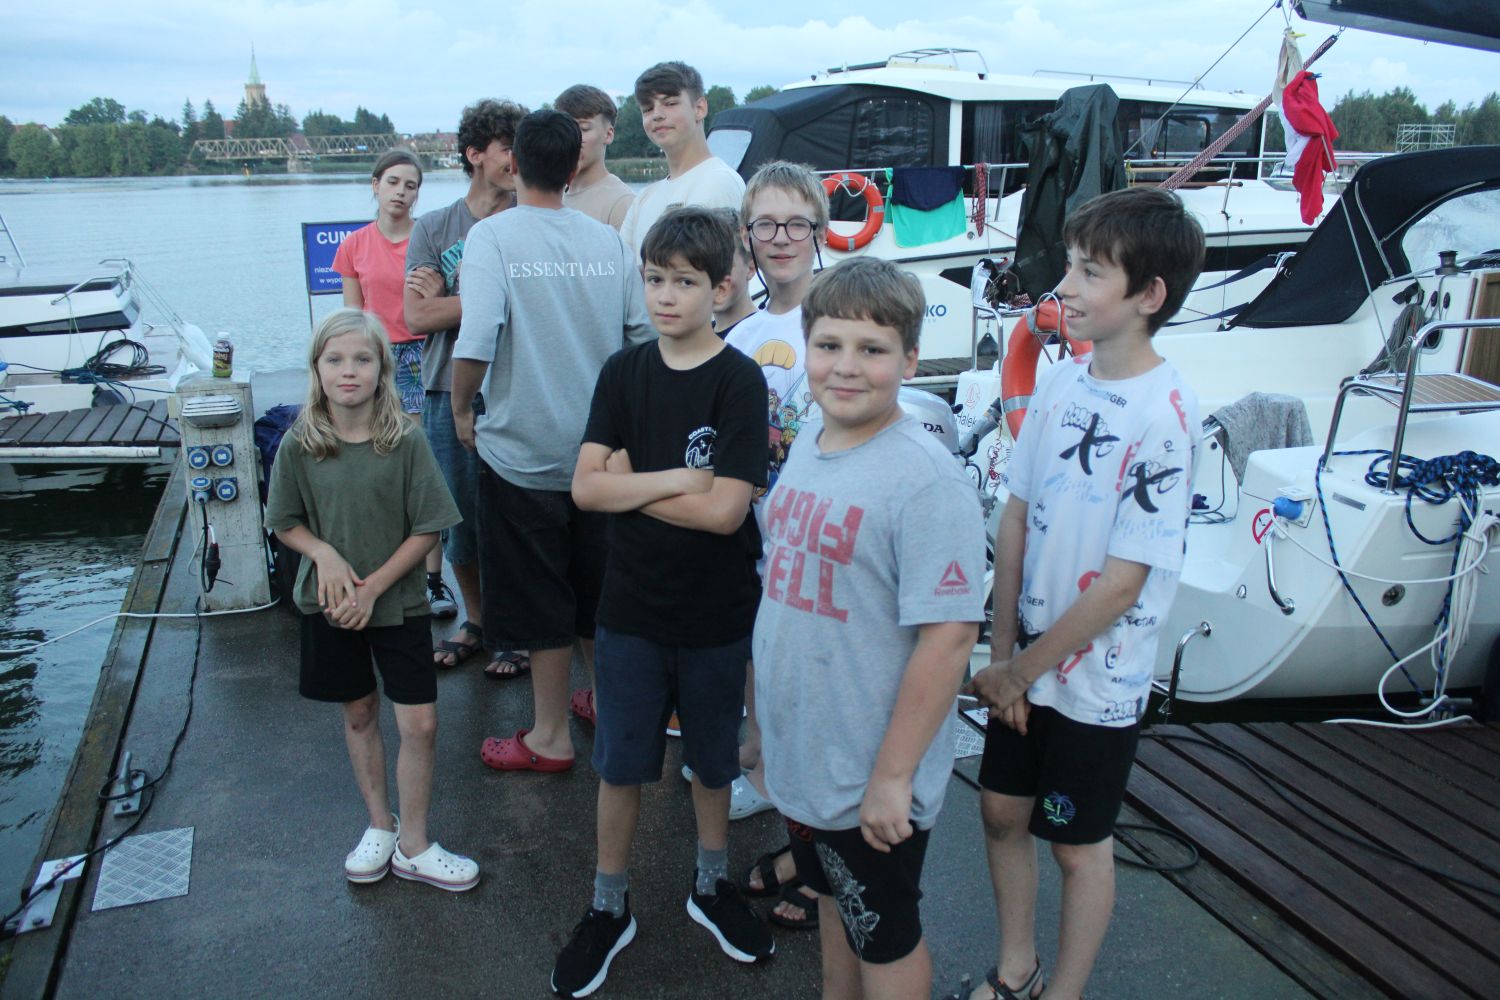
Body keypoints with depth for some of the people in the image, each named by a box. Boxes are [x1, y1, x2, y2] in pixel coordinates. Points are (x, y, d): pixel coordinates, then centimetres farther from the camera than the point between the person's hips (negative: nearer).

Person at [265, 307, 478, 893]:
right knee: (358, 715, 16)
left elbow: (427, 530, -10)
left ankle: (413, 846, 18)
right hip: (328, 605, 2)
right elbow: (284, 524, 3)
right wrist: (325, 554, -16)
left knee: (420, 724, -1)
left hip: (397, 603, -1)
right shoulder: (300, 446, -7)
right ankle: (380, 825, 36)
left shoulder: (405, 442, -13)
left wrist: (372, 587, -14)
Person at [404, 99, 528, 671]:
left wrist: (448, 302, -8)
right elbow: (417, 317, -2)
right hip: (449, 392, 3)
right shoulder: (433, 229, 9)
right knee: (458, 516, 10)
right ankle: (474, 621, 29)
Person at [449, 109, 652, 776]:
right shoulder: (607, 240, 1)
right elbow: (643, 336, 3)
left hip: (522, 452, -4)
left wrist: (461, 409, -6)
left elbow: (475, 343, -23)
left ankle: (551, 736, 20)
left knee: (540, 603, 8)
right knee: (596, 595, 20)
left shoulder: (493, 236, -12)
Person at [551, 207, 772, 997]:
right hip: (630, 609, 2)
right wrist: (678, 477, -19)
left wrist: (630, 482, -13)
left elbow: (725, 510, -20)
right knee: (621, 764, 14)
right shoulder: (624, 372, -1)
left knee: (712, 759, 17)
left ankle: (711, 885, 41)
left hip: (716, 614, -2)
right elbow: (585, 487, -9)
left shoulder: (739, 381, -12)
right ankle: (608, 910, 33)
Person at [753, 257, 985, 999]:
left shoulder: (924, 478, -23)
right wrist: (770, 717, 15)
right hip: (801, 755, 7)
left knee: (884, 938, 15)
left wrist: (893, 775, -21)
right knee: (832, 901, 27)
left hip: (871, 778, -7)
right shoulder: (806, 447, 1)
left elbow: (949, 633, -25)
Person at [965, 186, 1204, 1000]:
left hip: (1097, 680, -6)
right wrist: (1003, 653, -2)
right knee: (1003, 810, 18)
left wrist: (1021, 668, -12)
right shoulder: (1059, 383, -1)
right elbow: (1015, 520, 2)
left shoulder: (1165, 416, -21)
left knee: (1079, 844, 12)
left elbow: (1124, 580, -21)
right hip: (1024, 663, 6)